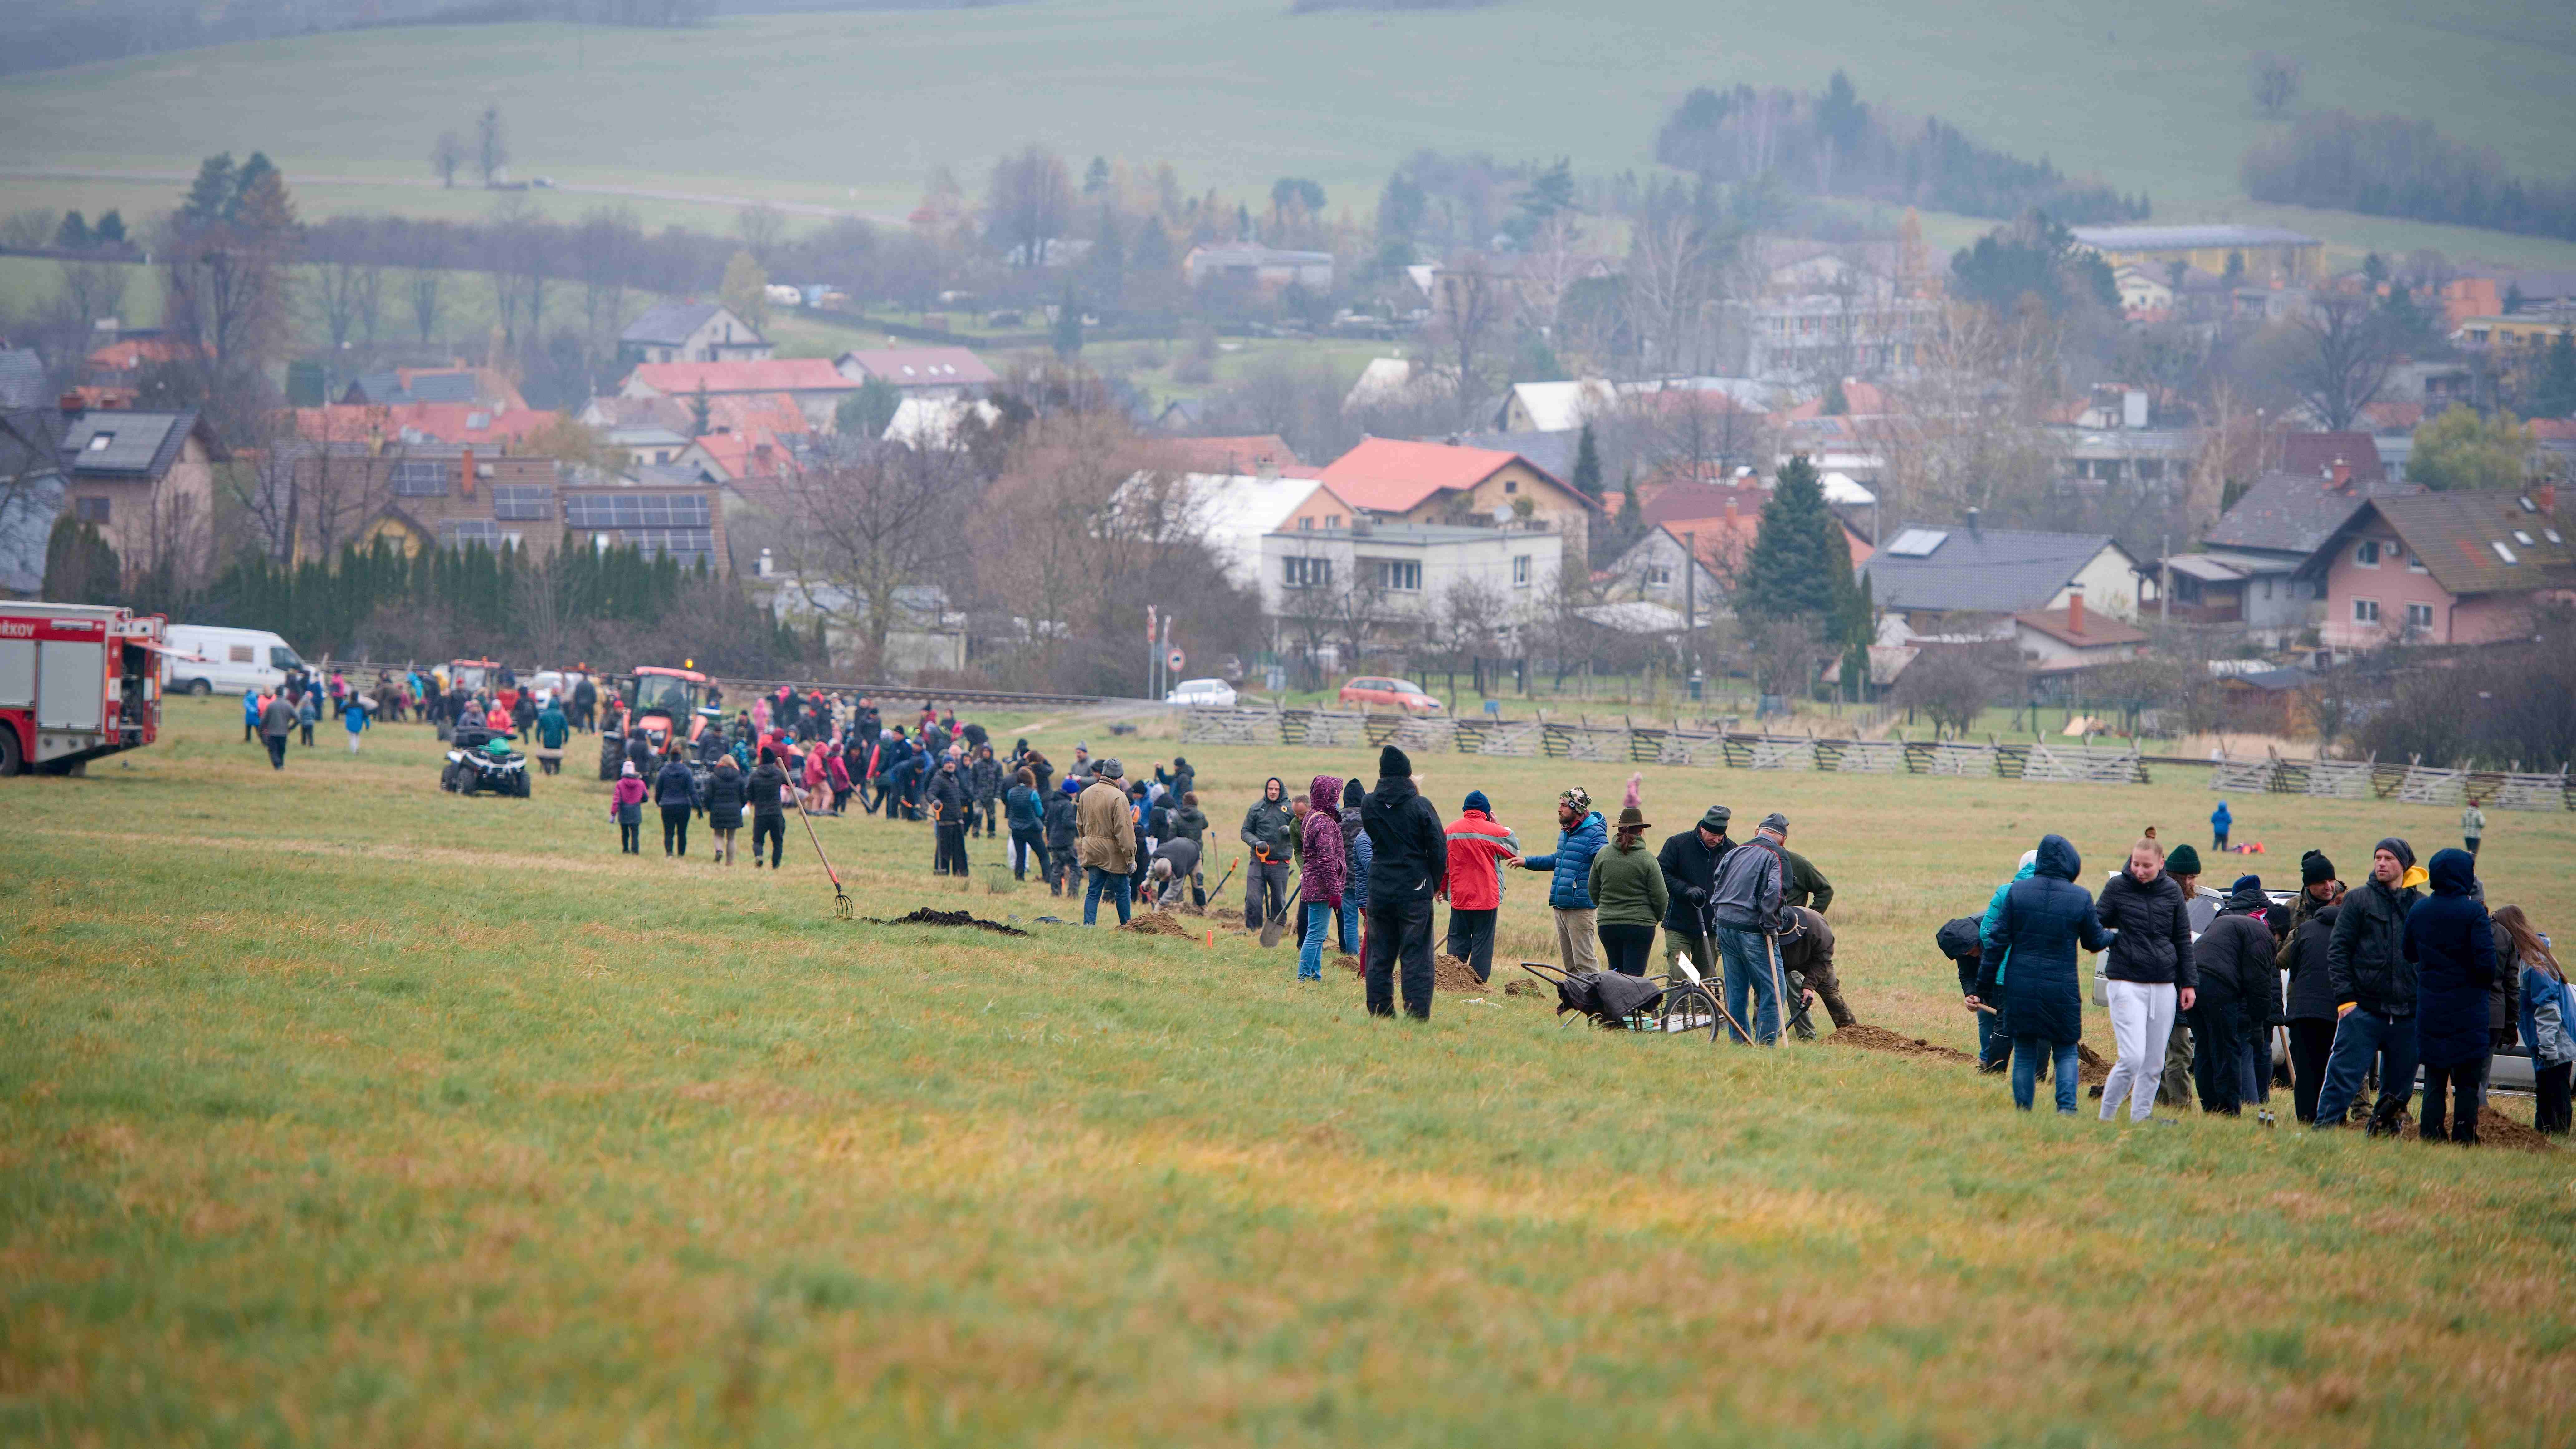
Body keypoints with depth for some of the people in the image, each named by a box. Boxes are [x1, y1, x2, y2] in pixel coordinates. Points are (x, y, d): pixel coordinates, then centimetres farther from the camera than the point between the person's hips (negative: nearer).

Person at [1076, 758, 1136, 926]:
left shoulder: (1086, 794, 6)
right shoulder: (1118, 797, -15)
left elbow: (1080, 824, 17)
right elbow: (1124, 830, -16)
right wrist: (1130, 857, -12)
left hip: (1092, 852, 5)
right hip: (1114, 853, -5)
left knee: (1093, 891, 8)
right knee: (1122, 892, 7)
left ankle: (1088, 924, 0)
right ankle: (1126, 927, 14)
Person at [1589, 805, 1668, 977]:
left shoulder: (1602, 855, 1)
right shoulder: (1648, 860, -10)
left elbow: (1593, 890, 10)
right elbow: (1660, 897, -6)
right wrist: (1658, 917, 14)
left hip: (1607, 924, 3)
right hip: (1640, 924, -3)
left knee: (1616, 974, 17)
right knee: (1634, 976, -2)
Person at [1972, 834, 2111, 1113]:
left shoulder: (2018, 891, -3)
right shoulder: (2081, 898, -6)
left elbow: (1998, 941, -2)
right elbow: (2094, 941, 6)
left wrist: (1985, 982, 5)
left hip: (2020, 988, 1)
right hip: (2061, 990, -1)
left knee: (2024, 1053, 11)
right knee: (2066, 1052, 12)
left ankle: (2022, 1109, 8)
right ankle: (2066, 1106, -5)